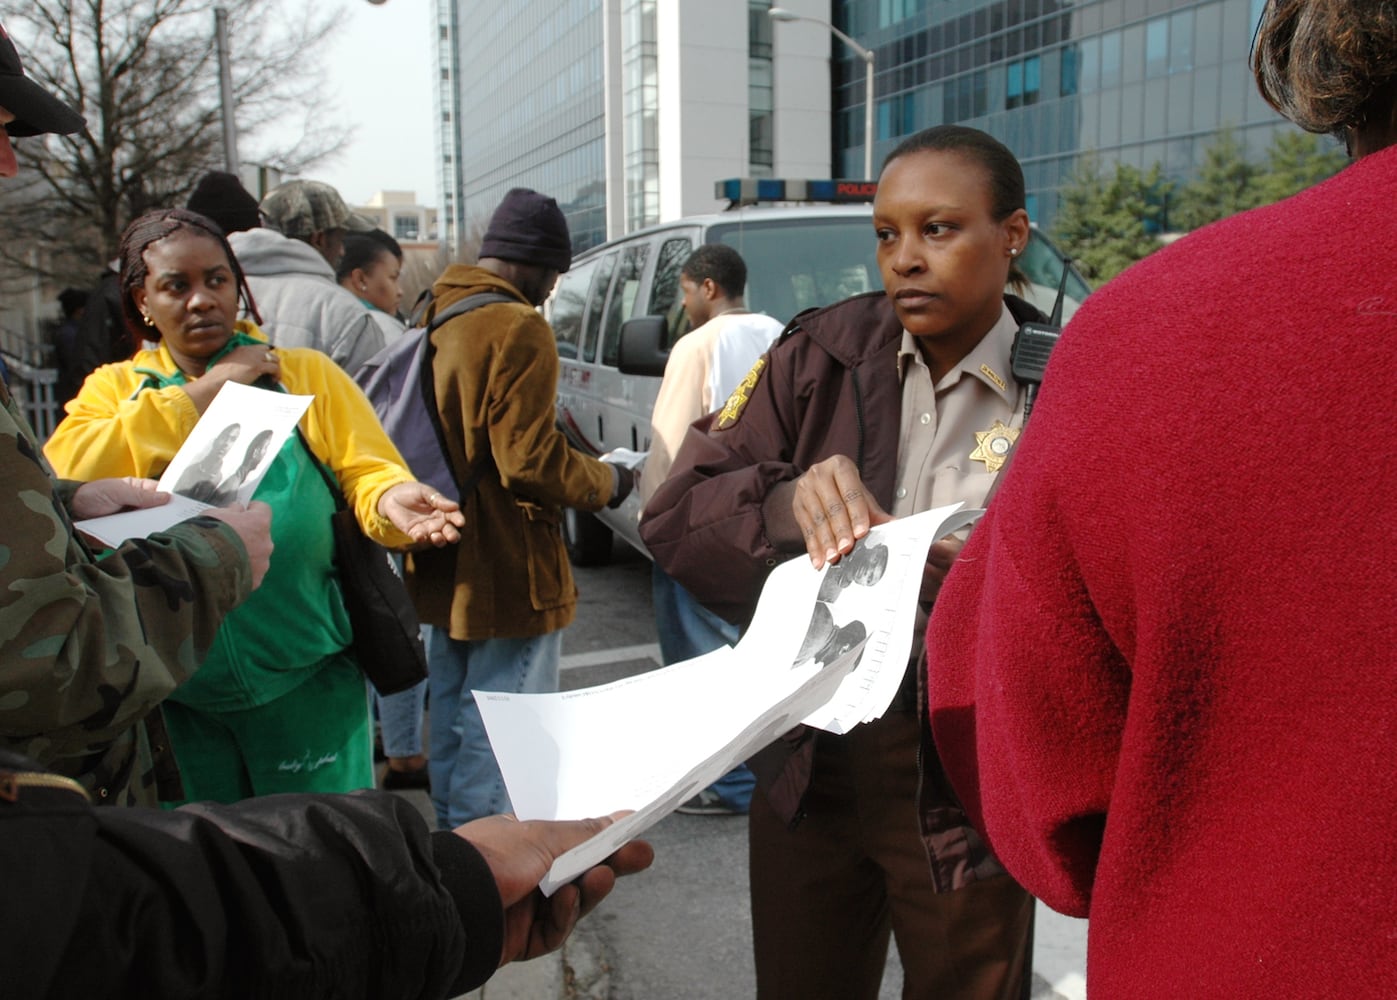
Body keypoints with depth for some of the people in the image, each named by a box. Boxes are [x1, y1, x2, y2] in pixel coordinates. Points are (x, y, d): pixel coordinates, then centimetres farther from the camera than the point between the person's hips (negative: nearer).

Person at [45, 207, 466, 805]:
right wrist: (202, 393, -9)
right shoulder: (113, 389, 9)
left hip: (303, 678, -1)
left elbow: (366, 471, -3)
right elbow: (63, 479, -10)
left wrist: (391, 500, -27)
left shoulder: (306, 372, 6)